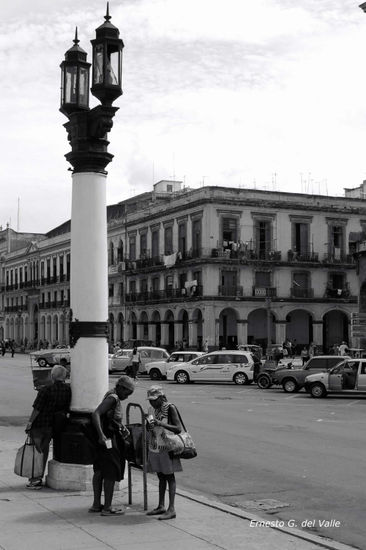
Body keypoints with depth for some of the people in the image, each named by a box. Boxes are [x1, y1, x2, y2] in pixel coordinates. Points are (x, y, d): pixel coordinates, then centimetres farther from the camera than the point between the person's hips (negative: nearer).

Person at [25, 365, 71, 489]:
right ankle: (40, 477, 26)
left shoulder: (46, 390, -18)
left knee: (36, 450, 4)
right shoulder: (68, 390, -5)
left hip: (39, 425, -5)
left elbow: (37, 409, -16)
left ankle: (36, 480, 2)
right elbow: (67, 409, 3)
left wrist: (29, 423, -7)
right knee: (45, 449, 18)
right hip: (53, 426, 5)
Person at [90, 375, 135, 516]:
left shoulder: (112, 396, 11)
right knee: (111, 473, -2)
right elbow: (95, 414, -30)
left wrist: (121, 428, 23)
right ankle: (107, 508, 5)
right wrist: (101, 435, -35)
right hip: (109, 439, -10)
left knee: (100, 471, 15)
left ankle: (96, 504, 25)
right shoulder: (113, 398, -19)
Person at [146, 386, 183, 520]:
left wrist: (160, 424, -25)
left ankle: (171, 509, 0)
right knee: (161, 476, 14)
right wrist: (149, 425, -7)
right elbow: (149, 428, 17)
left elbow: (178, 429, -17)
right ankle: (161, 506, 23)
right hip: (154, 447, 6)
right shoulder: (151, 409, 7)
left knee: (169, 476, -2)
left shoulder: (170, 408, -12)